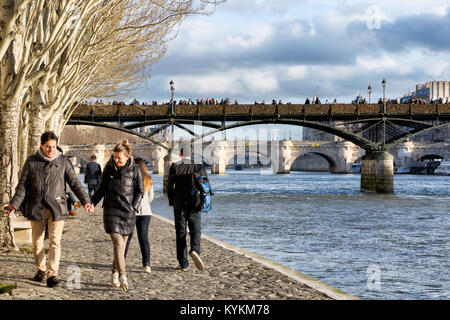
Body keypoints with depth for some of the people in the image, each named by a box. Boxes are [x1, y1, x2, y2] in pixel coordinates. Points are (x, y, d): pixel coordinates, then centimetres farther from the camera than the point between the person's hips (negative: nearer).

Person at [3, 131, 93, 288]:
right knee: (37, 242, 8)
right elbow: (22, 186, 4)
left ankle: (52, 274, -10)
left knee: (55, 241, -10)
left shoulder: (63, 161, 2)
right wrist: (14, 204, -8)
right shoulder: (31, 162, 3)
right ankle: (41, 270, 26)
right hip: (36, 207, 1)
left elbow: (75, 183, 4)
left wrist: (85, 201, -6)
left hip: (56, 207, -1)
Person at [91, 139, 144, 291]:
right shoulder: (109, 168, 2)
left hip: (128, 212, 1)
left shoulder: (135, 170, -1)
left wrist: (133, 208, -6)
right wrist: (92, 202, -2)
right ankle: (122, 276, -16)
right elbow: (102, 189, 10)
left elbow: (140, 192, 5)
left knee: (122, 244, 6)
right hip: (112, 210, -1)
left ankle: (114, 274, 22)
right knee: (117, 244, -12)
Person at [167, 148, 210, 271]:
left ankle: (183, 264, 7)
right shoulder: (199, 166, -1)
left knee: (180, 233, 7)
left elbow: (170, 186, -2)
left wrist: (172, 202, 10)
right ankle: (195, 251, -21)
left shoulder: (174, 166, -3)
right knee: (195, 230, 9)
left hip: (179, 205, 0)